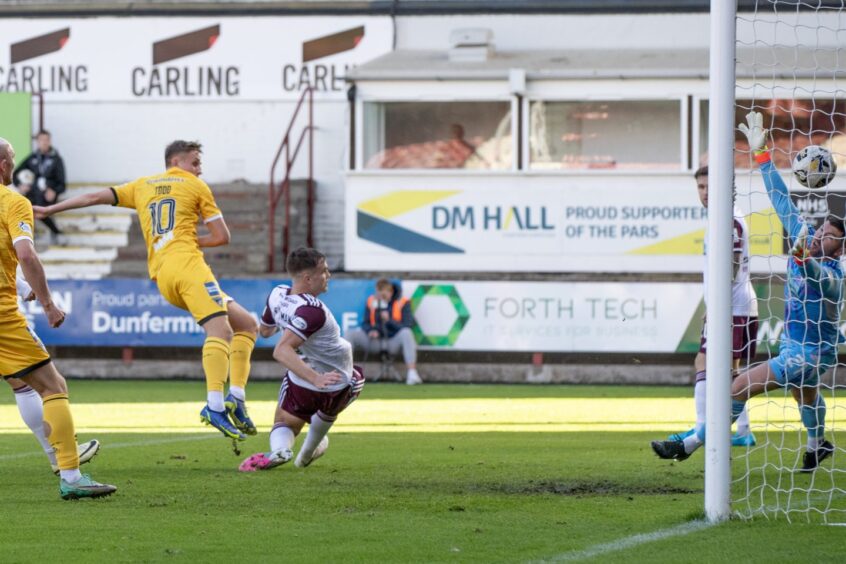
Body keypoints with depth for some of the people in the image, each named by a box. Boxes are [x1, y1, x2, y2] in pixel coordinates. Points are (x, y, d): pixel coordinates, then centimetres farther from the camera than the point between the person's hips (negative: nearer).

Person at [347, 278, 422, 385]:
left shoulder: (403, 303, -6)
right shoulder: (371, 302, 4)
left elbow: (407, 326, -12)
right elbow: (365, 323, 8)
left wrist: (390, 320, -26)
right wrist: (371, 331, -15)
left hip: (393, 343, -3)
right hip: (375, 342, 3)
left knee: (406, 333, -35)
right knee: (352, 334, -16)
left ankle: (412, 374, -43)